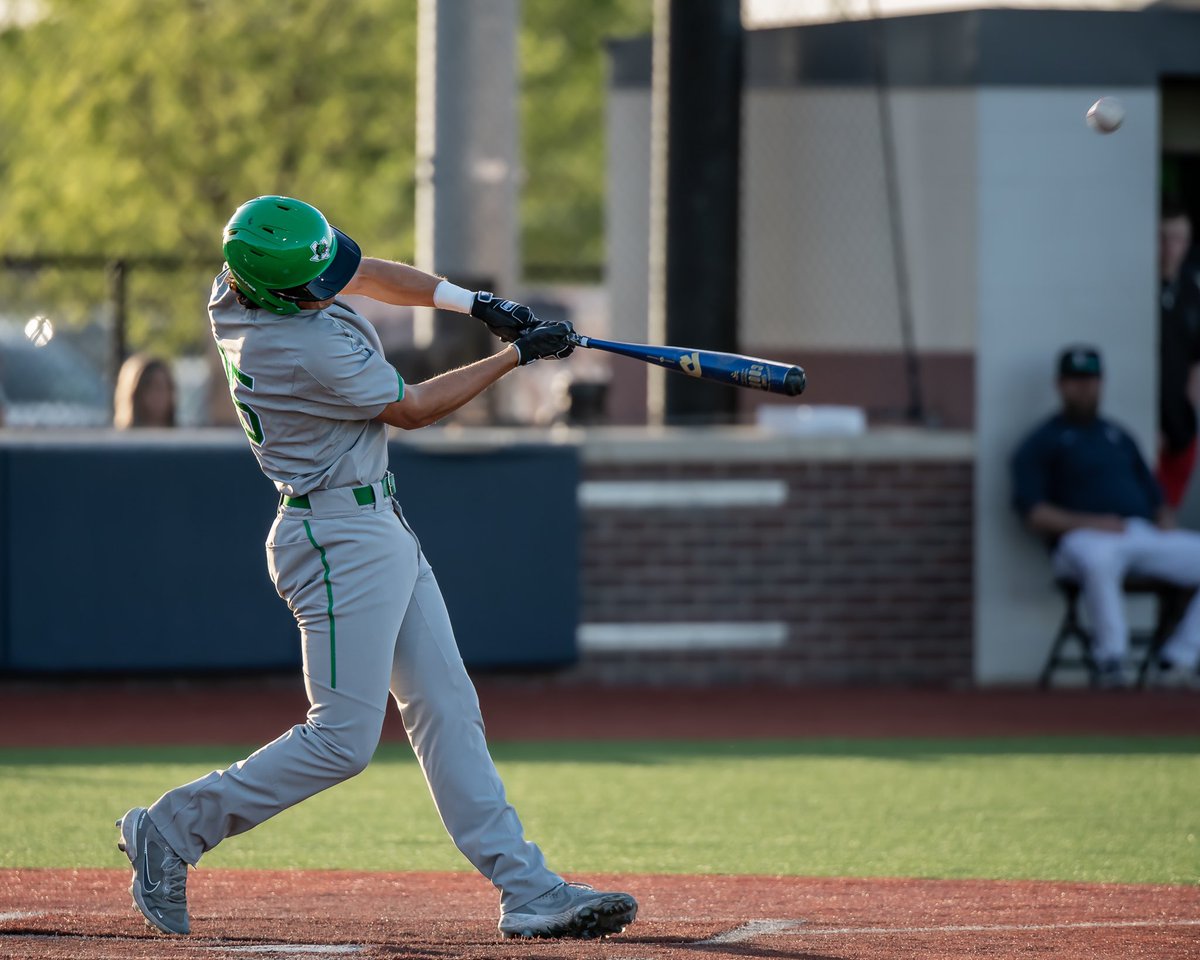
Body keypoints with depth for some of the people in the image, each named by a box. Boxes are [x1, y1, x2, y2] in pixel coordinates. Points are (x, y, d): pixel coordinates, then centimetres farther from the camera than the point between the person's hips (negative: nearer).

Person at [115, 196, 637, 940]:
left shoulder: (238, 282, -2)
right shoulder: (313, 352, -28)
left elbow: (365, 273, 14)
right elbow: (414, 408, -13)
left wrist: (476, 304, 3)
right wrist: (518, 355, -4)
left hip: (380, 526, 10)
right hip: (342, 538, -10)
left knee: (447, 710, 7)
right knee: (344, 739, -8)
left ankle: (526, 888, 6)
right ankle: (170, 832, 2)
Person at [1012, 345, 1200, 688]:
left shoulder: (1118, 436, 27)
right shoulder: (1042, 443, 8)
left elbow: (1155, 496, 26)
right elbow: (1034, 514, -4)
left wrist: (1165, 524, 2)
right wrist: (1090, 522, -18)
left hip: (1148, 535, 6)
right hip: (1082, 539, -6)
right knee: (1097, 558, -43)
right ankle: (1111, 663, -34)